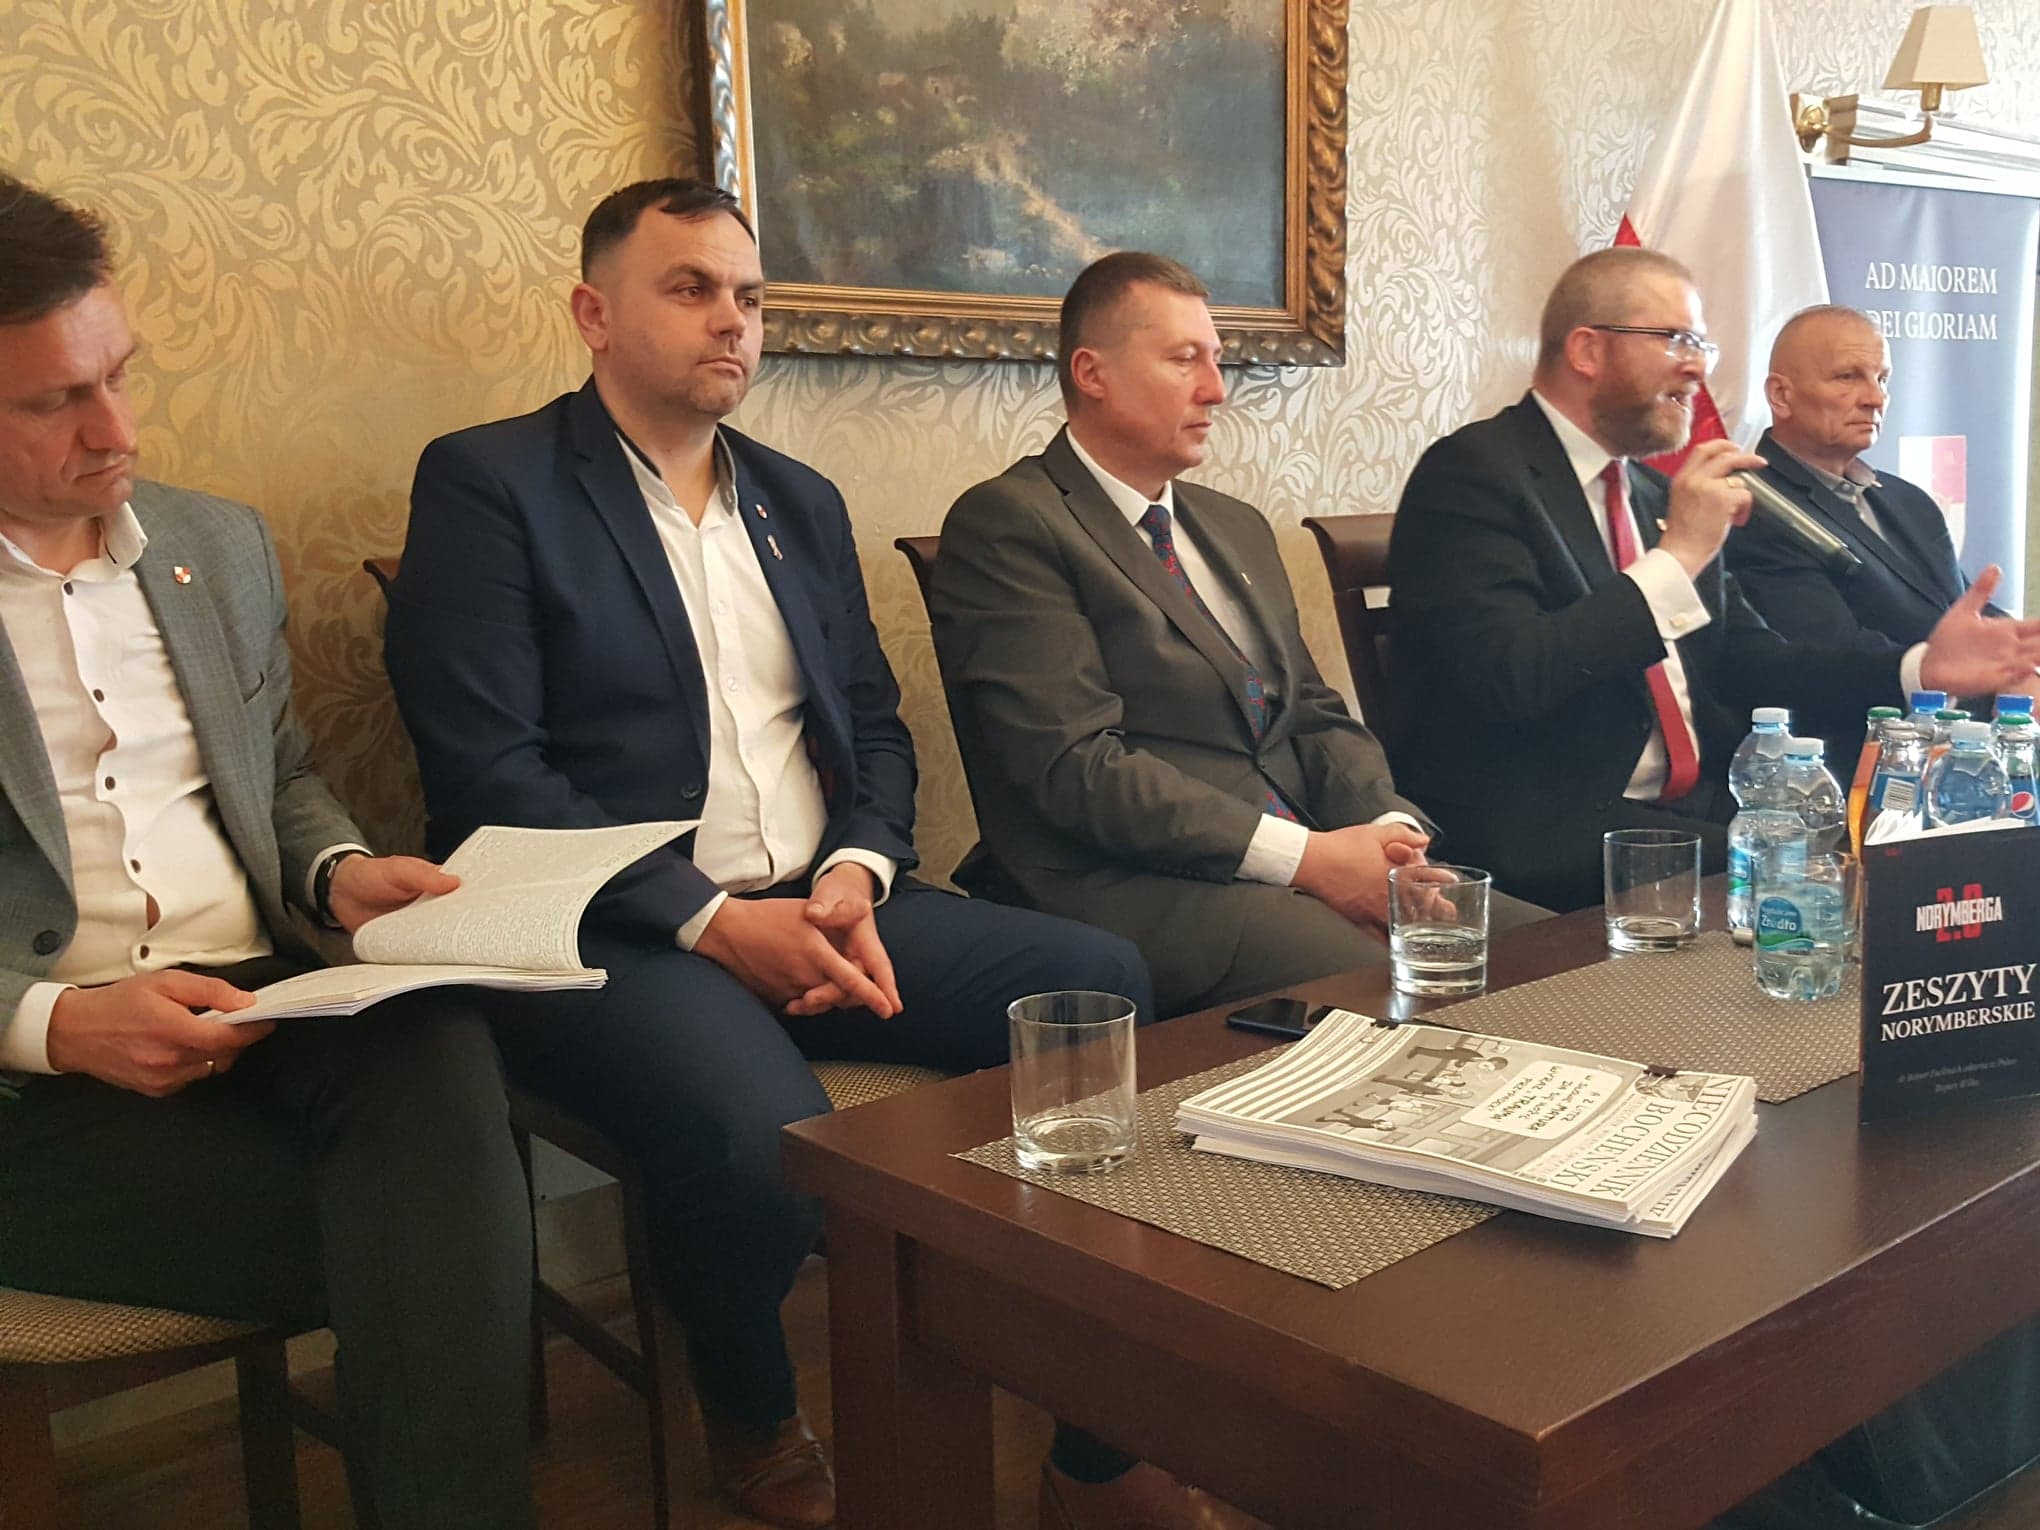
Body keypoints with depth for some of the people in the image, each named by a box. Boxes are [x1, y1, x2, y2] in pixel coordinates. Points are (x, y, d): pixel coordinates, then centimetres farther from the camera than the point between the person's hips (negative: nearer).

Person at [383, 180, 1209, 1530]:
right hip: (614, 932, -5)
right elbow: (488, 772, -10)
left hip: (819, 907, 6)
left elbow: (876, 729, 17)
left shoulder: (802, 502, 20)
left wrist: (855, 876, -5)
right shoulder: (489, 483, 0)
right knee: (768, 1139, -35)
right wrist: (711, 917, -17)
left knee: (1104, 979, -16)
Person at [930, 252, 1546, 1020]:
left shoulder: (1238, 528, 23)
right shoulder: (1006, 525, -4)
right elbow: (1076, 765, -14)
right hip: (1137, 892, -8)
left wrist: (1391, 831, -3)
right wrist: (1306, 857, -17)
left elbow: (1315, 715, 20)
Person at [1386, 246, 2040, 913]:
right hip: (1554, 836, -8)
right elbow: (1510, 678, -21)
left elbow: (1749, 664, 17)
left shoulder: (1654, 492, 19)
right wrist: (1676, 558, -17)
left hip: (1699, 806, 9)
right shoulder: (1473, 472, -8)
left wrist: (1921, 666, 2)